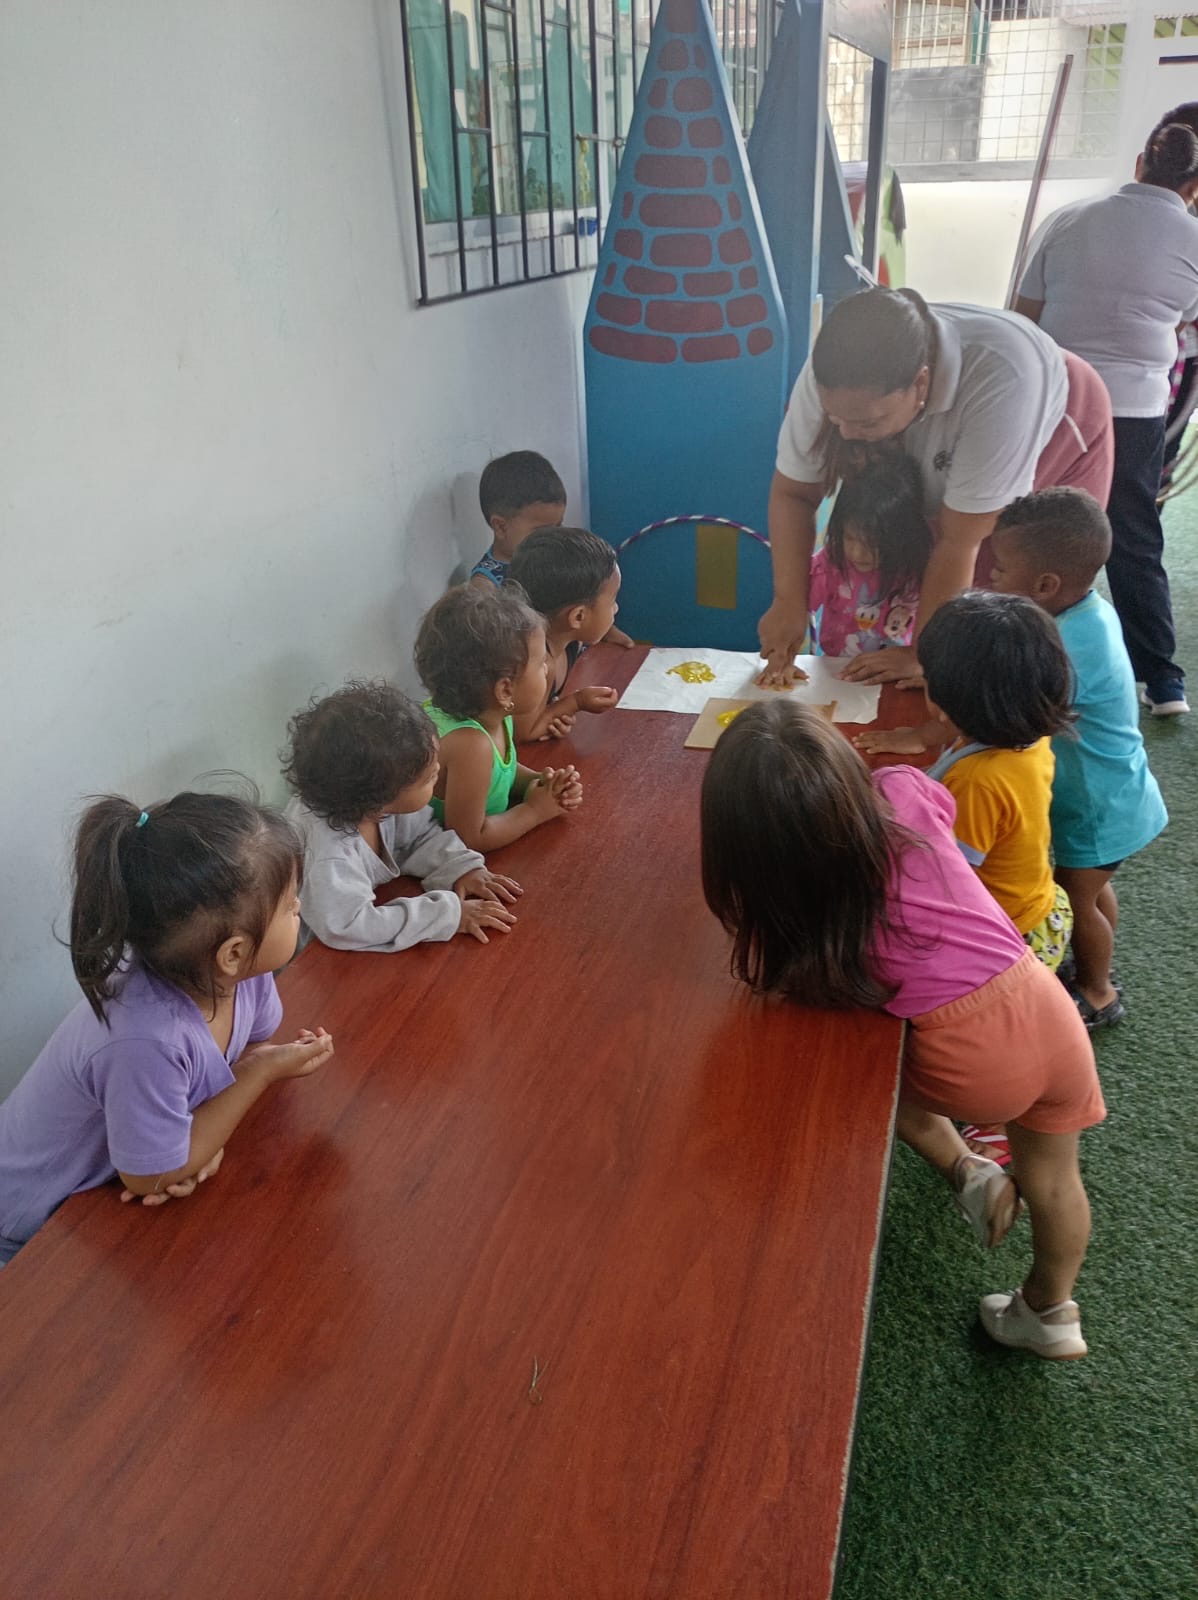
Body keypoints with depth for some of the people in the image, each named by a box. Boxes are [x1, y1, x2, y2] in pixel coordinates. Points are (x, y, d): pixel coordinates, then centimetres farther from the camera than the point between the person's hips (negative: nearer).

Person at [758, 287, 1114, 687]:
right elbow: (792, 493, -20)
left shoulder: (1000, 379, -45)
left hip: (1058, 450, -3)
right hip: (942, 468, 3)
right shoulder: (829, 376, -33)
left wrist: (920, 655, -30)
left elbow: (959, 541, -38)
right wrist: (789, 603, -31)